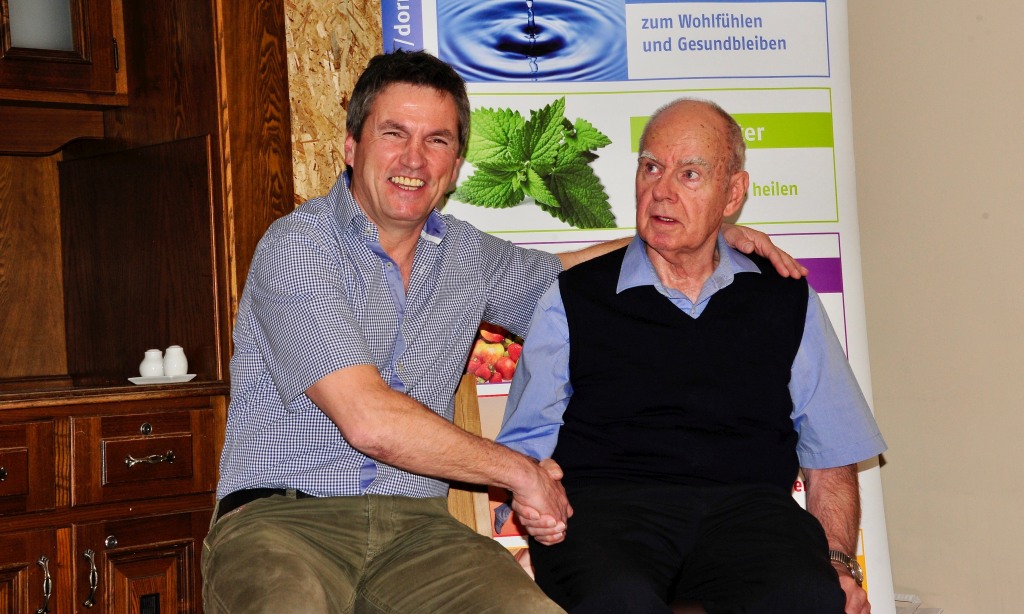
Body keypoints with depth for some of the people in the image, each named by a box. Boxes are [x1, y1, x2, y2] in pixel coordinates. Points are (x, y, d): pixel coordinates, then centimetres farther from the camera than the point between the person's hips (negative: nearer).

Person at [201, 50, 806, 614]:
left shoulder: (465, 255, 13)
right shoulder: (298, 246, -7)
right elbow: (370, 421, -16)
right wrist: (522, 471, -6)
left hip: (415, 525, 5)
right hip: (282, 516, -5)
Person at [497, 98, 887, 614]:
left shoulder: (788, 301, 18)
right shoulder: (573, 299, 14)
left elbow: (830, 458, 17)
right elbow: (527, 442, 11)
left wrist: (836, 561, 0)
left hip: (747, 507, 2)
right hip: (607, 503, -2)